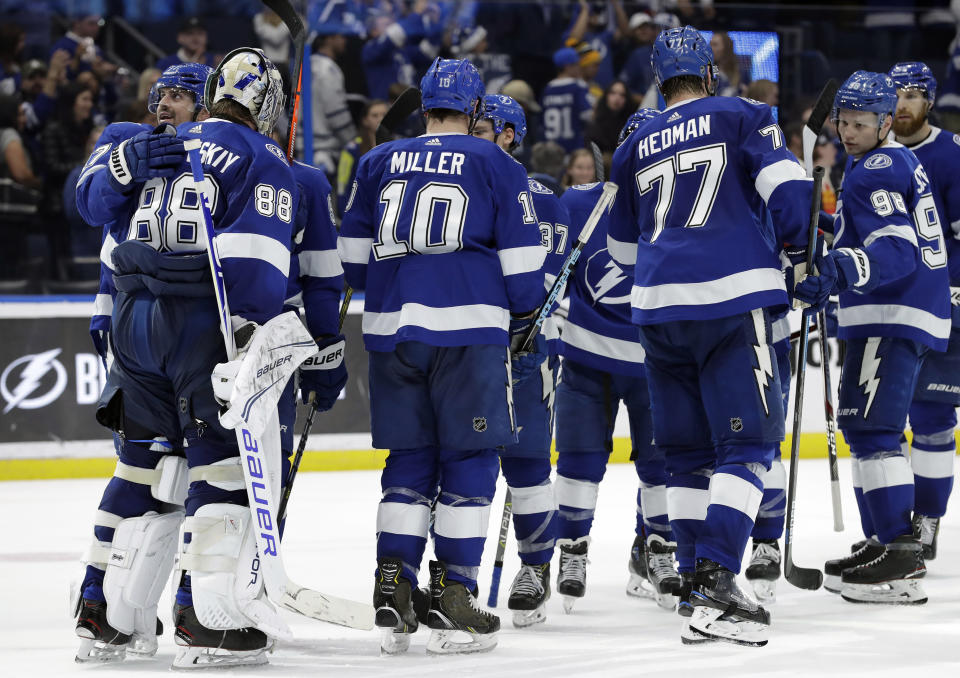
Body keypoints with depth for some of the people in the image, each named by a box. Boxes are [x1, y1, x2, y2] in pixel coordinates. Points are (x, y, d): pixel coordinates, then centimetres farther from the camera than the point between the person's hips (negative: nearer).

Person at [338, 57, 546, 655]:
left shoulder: (378, 163, 13)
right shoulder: (496, 165, 4)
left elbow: (353, 255, 16)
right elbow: (521, 257, 2)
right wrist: (528, 330, 14)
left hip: (393, 328, 4)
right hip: (470, 326, -3)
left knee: (409, 458, 11)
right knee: (469, 459, 2)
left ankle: (393, 589, 3)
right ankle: (453, 597, -4)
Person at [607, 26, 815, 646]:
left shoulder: (635, 149, 18)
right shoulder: (742, 118, 5)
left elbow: (624, 249, 27)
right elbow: (789, 192, -7)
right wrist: (807, 259, 9)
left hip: (657, 309, 5)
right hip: (732, 299, -5)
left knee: (688, 451, 13)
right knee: (747, 443, -5)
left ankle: (700, 582, 12)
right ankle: (717, 579, -19)